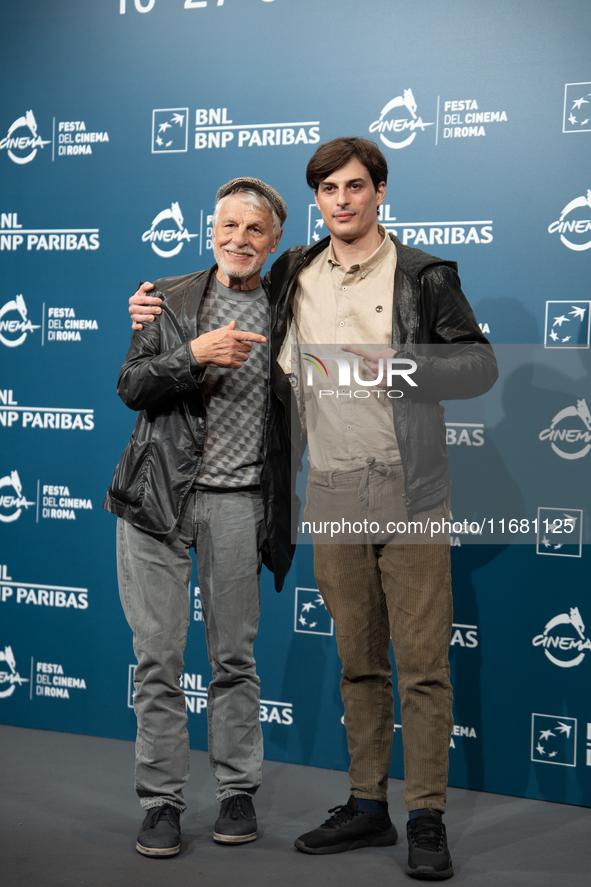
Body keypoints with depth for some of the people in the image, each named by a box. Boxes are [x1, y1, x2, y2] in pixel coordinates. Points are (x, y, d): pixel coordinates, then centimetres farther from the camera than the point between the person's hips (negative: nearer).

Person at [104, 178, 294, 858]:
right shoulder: (171, 299, 8)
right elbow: (131, 388, 0)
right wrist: (194, 354, -14)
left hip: (237, 501, 0)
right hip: (158, 496, 0)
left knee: (235, 655, 8)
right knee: (158, 656, 3)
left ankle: (238, 792, 23)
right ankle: (161, 800, 15)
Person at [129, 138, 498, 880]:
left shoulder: (424, 277, 0)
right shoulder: (294, 277, 10)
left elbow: (481, 366, -3)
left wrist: (393, 363, -17)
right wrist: (161, 318, 10)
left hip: (410, 496, -3)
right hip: (332, 494, 4)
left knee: (422, 663, 0)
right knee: (358, 661, 12)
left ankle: (427, 819, 11)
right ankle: (367, 806, 23)